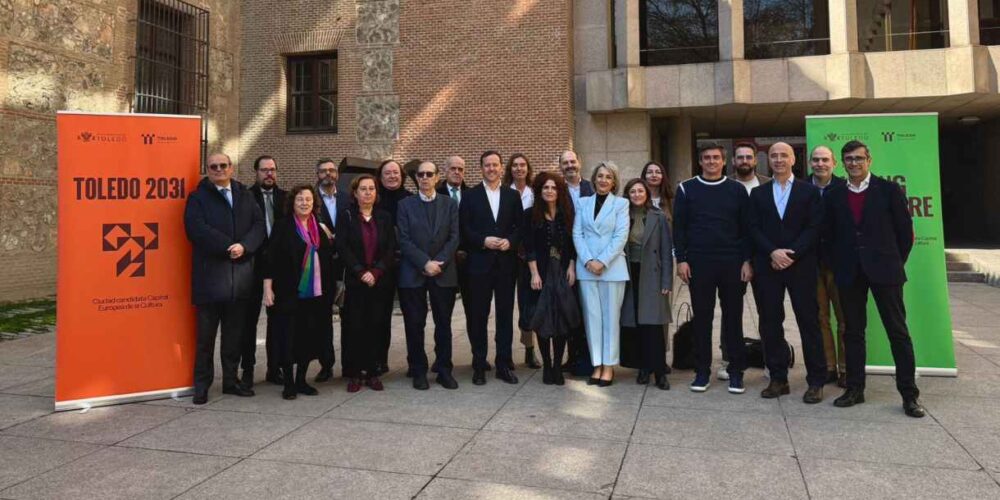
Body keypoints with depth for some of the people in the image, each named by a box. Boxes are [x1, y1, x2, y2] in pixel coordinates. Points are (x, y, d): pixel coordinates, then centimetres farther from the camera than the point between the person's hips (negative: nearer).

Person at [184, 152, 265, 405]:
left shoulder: (245, 196, 15)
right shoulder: (197, 198, 4)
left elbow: (259, 225, 4)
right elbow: (197, 229, -11)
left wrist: (243, 246, -14)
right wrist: (227, 247, -17)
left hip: (241, 276, 3)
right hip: (209, 276, -3)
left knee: (234, 334, 11)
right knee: (206, 335, 4)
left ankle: (231, 380, 21)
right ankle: (202, 384, 14)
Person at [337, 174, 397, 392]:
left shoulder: (384, 217, 9)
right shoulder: (345, 216, 3)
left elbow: (391, 248, 3)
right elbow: (342, 248, -5)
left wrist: (376, 271, -10)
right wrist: (361, 272, -13)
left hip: (380, 282, 2)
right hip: (354, 282, -2)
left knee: (376, 327, 3)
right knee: (354, 327, -1)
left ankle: (372, 372, 13)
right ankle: (354, 374, 8)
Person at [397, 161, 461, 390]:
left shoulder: (450, 204, 8)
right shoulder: (405, 205, 4)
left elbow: (454, 237, 1)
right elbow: (404, 240, -3)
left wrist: (438, 262, -11)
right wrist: (425, 263, -13)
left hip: (444, 273, 1)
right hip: (413, 274, -1)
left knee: (444, 323, 6)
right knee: (415, 324, 3)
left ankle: (444, 370, 17)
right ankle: (418, 371, 15)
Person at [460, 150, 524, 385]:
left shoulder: (513, 196, 10)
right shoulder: (470, 196, 5)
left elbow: (520, 227, 7)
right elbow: (464, 228, -1)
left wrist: (510, 241, -11)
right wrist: (483, 241, -15)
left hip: (506, 262, 2)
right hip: (479, 262, -1)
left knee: (505, 314, 6)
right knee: (477, 315, 3)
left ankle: (504, 364, 15)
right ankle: (479, 365, 14)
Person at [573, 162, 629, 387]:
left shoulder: (621, 204, 4)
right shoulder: (583, 203, 11)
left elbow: (621, 236, -5)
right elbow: (577, 234, 4)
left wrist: (602, 262, -13)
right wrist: (588, 260, -9)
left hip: (612, 267, -2)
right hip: (586, 267, 2)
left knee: (611, 317, 2)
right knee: (592, 316, 3)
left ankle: (609, 366, 9)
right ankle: (597, 364, 10)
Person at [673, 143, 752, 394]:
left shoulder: (737, 190, 6)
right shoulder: (686, 189, 5)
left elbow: (746, 228, 5)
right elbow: (679, 227, 2)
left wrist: (747, 261, -2)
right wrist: (681, 259, -5)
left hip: (732, 263, 0)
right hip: (699, 263, 0)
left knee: (733, 317, 5)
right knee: (702, 317, 5)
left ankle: (736, 371, 14)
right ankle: (702, 370, 14)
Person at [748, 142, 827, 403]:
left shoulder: (810, 191, 6)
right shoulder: (758, 193, 12)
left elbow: (814, 228, -2)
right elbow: (754, 228, 4)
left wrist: (792, 255, -13)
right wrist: (773, 252, -11)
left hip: (801, 265, -2)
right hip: (767, 266, 2)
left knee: (809, 322, 0)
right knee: (770, 323, 3)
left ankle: (816, 381, 8)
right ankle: (778, 378, 13)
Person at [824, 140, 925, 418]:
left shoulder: (889, 190, 0)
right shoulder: (833, 195, 7)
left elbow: (905, 230, 2)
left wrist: (896, 263, 3)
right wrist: (840, 265, 5)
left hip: (884, 269, -2)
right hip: (849, 272, 2)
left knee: (898, 332, 1)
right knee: (852, 332, 8)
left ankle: (909, 394, 8)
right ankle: (855, 388, 17)